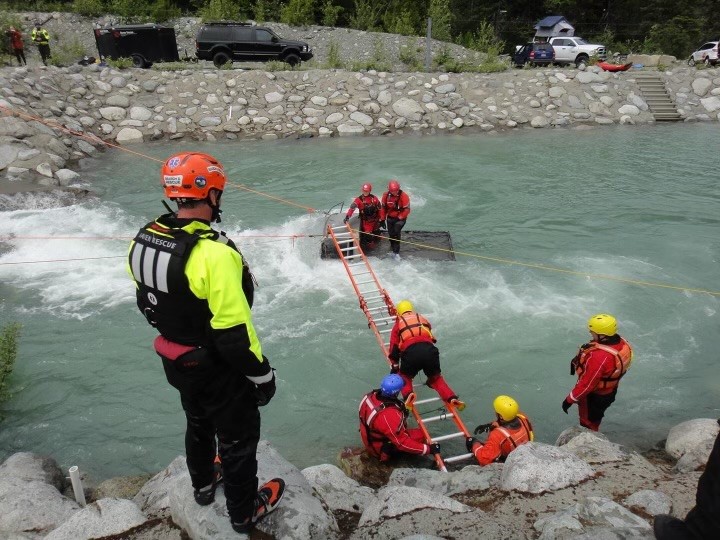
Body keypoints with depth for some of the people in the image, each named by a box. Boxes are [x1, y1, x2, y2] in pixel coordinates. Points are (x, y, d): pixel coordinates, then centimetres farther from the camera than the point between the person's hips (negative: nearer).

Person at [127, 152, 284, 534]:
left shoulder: (144, 238, -8)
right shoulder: (213, 254, -33)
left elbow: (148, 302, 7)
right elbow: (234, 332, -29)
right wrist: (262, 374, -15)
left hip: (175, 361, 8)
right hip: (218, 369, -7)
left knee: (198, 423, 31)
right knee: (237, 437, 16)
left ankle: (203, 486, 55)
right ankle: (244, 512, 38)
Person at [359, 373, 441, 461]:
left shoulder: (372, 395, -16)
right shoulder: (389, 416, -39)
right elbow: (402, 443, -32)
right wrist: (428, 449, -27)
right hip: (383, 450, -8)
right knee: (421, 434, -8)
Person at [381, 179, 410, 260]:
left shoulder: (403, 196, -20)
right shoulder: (386, 195, -8)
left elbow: (407, 209, -15)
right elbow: (384, 207, 5)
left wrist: (400, 217, -17)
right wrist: (383, 219, 8)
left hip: (400, 218, -4)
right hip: (390, 217, 4)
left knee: (396, 233, -20)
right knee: (391, 234, 7)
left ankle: (396, 252, -14)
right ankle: (394, 250, 25)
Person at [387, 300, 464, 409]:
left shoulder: (398, 324, 25)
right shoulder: (422, 319, 32)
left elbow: (394, 346, 22)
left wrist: (395, 366, 31)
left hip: (410, 352, -2)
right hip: (429, 350, 2)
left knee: (405, 377, 23)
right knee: (436, 377, 24)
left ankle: (408, 395, -6)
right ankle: (452, 399, 5)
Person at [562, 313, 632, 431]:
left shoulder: (600, 357, -41)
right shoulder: (621, 343, -15)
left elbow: (587, 384, -32)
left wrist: (570, 400, -19)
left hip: (594, 396, -8)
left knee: (588, 426, 17)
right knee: (594, 421, 32)